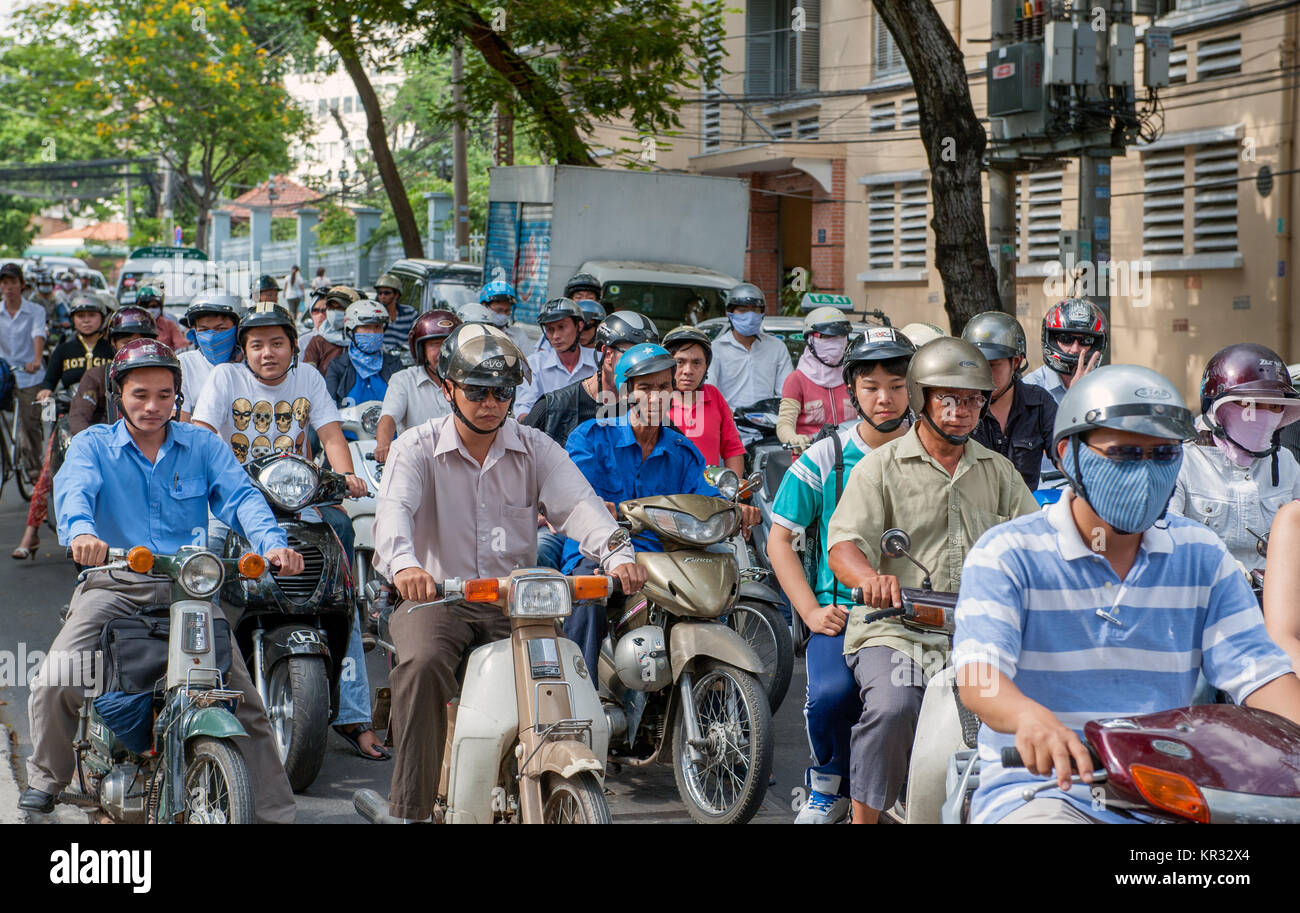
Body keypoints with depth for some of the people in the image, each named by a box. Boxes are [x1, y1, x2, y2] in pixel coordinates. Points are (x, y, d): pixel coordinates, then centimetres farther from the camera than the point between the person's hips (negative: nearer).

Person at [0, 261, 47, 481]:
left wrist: (36, 360, -34)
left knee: (31, 423, -2)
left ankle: (33, 467, 11)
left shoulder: (35, 311, 0)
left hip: (28, 377, -2)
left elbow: (38, 336, -16)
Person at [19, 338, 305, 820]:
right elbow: (74, 490, -13)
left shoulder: (203, 446, 12)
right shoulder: (92, 445, 8)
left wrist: (272, 543, -26)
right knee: (55, 684, -18)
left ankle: (276, 811, -1)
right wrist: (81, 531, -38)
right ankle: (47, 776, 10)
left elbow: (240, 496, -4)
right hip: (114, 583, -1)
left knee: (243, 699, -10)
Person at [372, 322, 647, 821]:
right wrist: (404, 564, -43)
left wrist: (618, 555, -31)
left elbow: (578, 503, -9)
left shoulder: (535, 448, 7)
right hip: (435, 598, -2)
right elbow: (394, 509, -19)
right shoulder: (417, 447, 0)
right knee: (422, 664, -32)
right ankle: (411, 807, -23)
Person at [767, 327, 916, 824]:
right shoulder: (823, 459, 6)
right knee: (831, 694, -29)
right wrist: (812, 611, -3)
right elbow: (779, 539, 8)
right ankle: (829, 785, 3)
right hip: (842, 612, -1)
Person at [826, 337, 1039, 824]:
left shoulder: (998, 471, 19)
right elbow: (844, 544, -8)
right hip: (894, 629, -4)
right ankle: (865, 817, -17)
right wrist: (872, 578, -31)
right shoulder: (882, 466, 5)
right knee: (892, 707, -31)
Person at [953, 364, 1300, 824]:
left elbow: (1256, 665, 2)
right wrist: (1031, 716, -41)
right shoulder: (1006, 554, -2)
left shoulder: (1201, 555, 12)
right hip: (1042, 788, -4)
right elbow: (978, 669, -17)